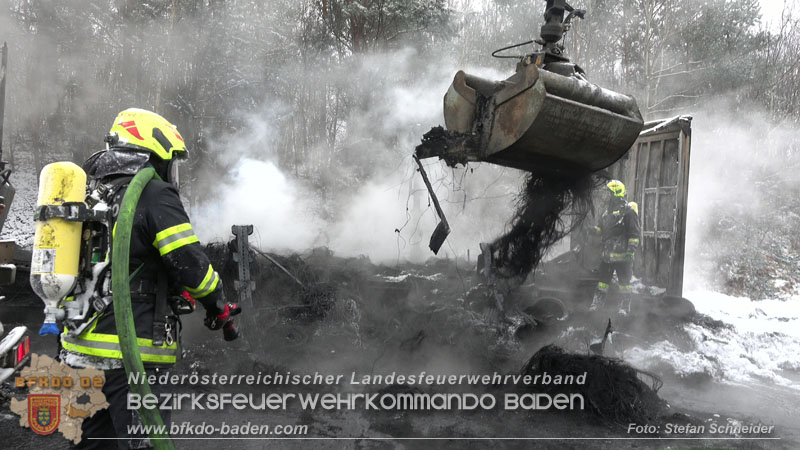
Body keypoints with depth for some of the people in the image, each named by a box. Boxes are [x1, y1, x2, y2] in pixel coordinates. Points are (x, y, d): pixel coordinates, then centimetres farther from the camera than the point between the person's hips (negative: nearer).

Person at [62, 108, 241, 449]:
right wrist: (219, 308, 0)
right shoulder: (153, 194, -12)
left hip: (84, 343, 9)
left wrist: (175, 292, 19)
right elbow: (189, 262, -17)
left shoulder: (90, 193, 15)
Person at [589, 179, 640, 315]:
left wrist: (631, 250, -16)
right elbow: (600, 228, 28)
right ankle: (597, 303, 20)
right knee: (603, 279, 12)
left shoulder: (628, 211, -10)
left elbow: (634, 234, -12)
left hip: (622, 254, -7)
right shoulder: (607, 211, 15)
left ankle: (624, 307, 9)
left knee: (624, 281, 2)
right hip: (607, 253, 8)